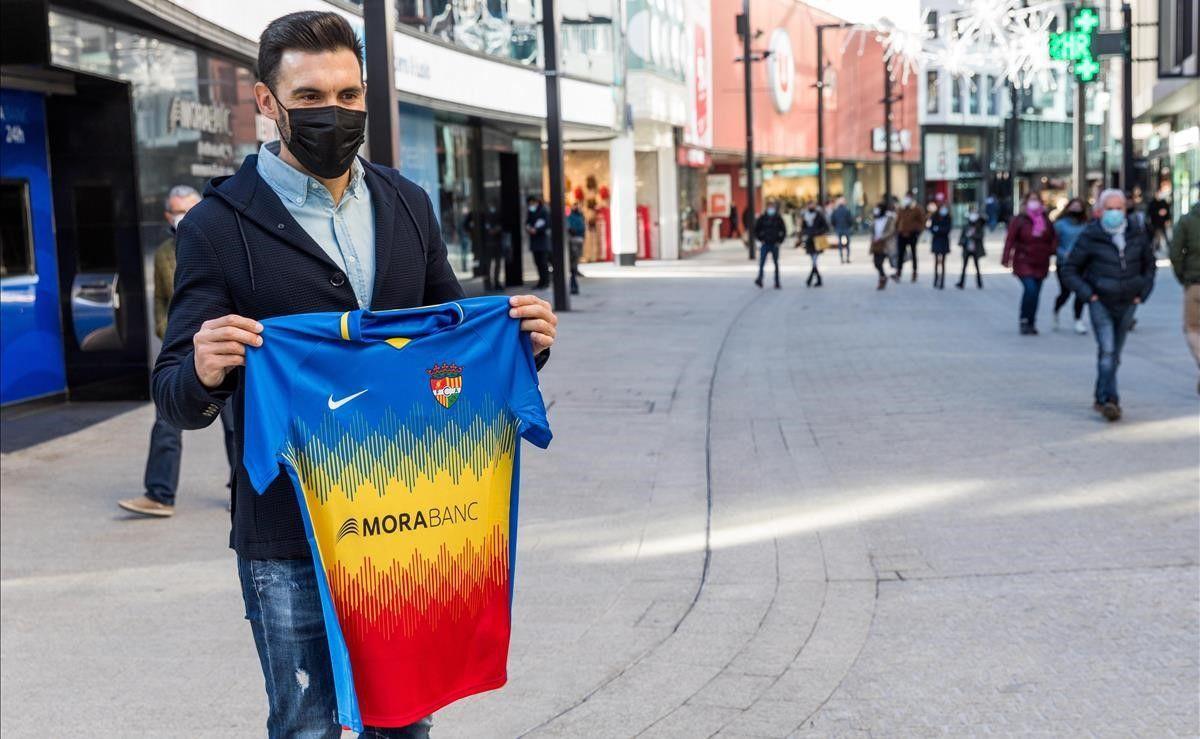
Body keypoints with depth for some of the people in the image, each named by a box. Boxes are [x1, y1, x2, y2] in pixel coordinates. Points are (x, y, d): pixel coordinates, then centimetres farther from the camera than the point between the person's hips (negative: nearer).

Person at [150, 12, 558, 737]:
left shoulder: (408, 205, 8)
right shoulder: (220, 225, -6)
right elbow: (176, 396, -7)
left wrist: (520, 339, -5)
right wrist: (202, 374, -30)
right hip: (289, 536, -4)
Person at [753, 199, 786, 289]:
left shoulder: (778, 218, 1)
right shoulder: (762, 218, 1)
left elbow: (784, 231, 7)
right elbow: (756, 230, 8)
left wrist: (779, 241, 0)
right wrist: (760, 239, 0)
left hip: (775, 244, 1)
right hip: (764, 244, -1)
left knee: (776, 264, 6)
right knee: (762, 262, -15)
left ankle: (777, 282, 11)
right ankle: (760, 279, -21)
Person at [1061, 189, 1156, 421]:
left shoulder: (1137, 235, 1)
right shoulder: (1090, 237, -10)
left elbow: (1149, 265, 17)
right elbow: (1070, 271, -3)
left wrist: (1142, 293, 7)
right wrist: (1089, 295, -10)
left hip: (1127, 304, 4)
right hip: (1100, 303, -4)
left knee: (1114, 354, 11)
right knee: (1107, 350, -17)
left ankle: (1101, 398, 24)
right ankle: (1110, 400, -19)